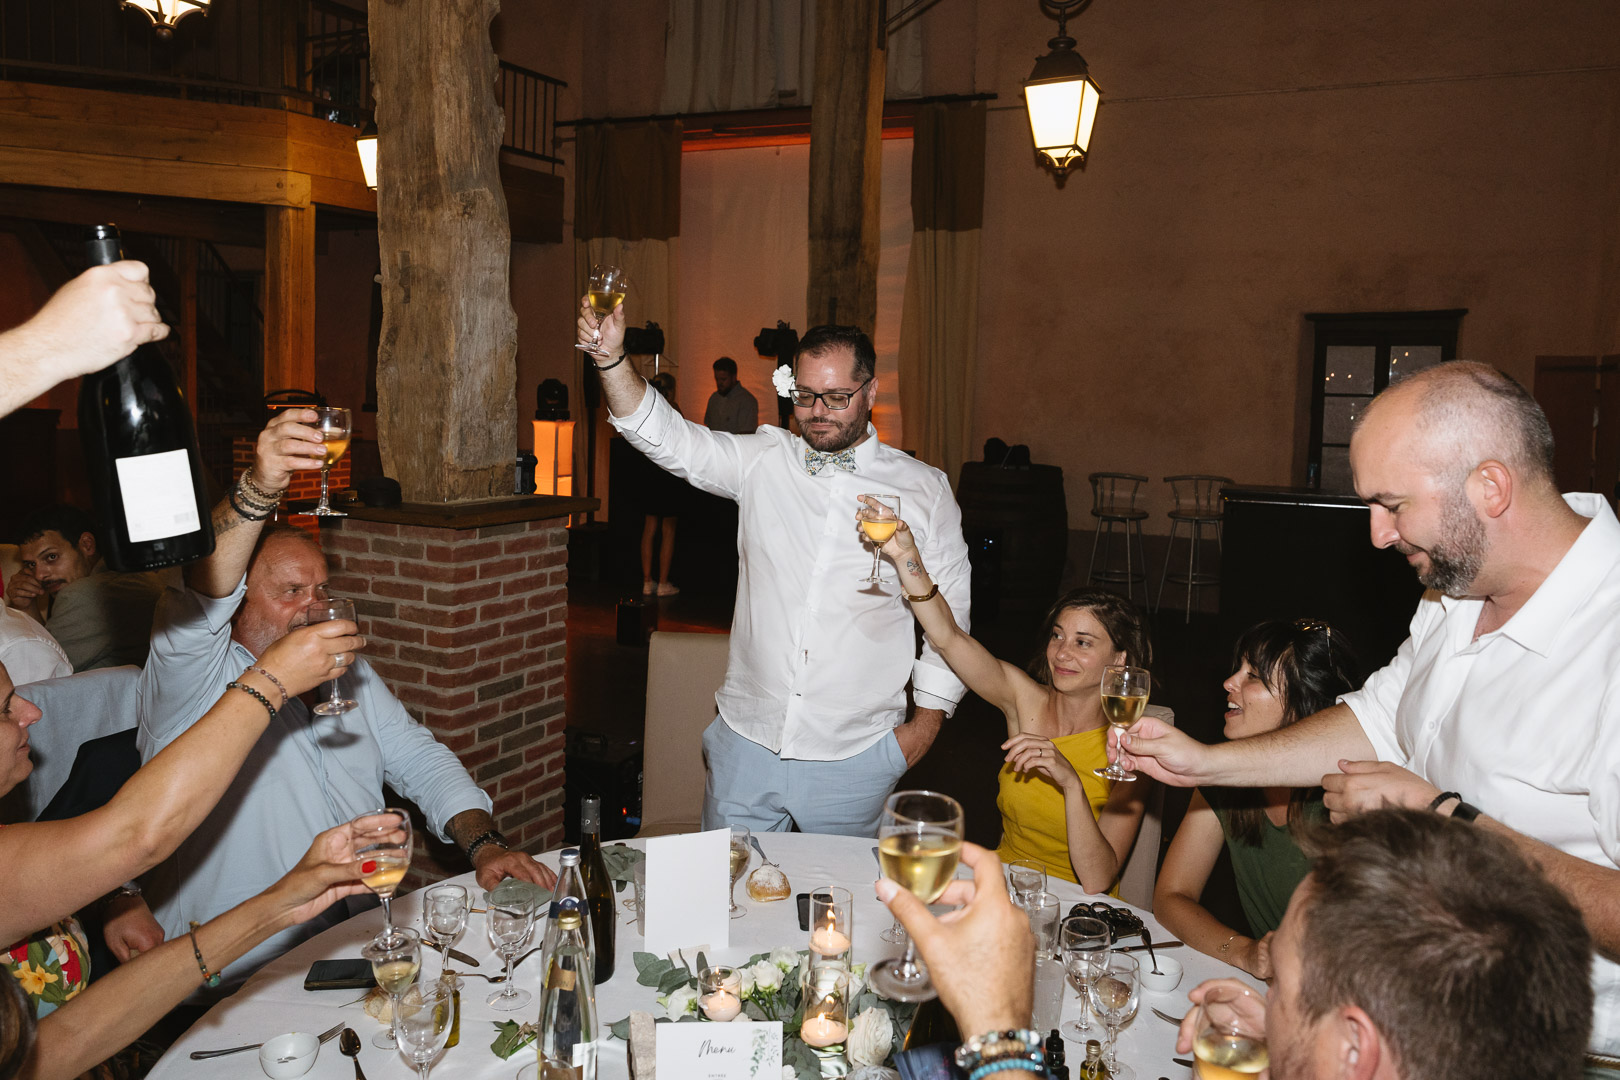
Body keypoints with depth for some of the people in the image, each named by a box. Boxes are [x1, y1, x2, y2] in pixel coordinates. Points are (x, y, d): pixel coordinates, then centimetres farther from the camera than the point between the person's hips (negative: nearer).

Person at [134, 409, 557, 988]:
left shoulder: (348, 672, 15)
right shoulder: (189, 680, -6)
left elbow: (421, 761, 14)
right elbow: (199, 603, -28)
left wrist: (484, 842, -4)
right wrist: (259, 488, -44)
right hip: (245, 978, -6)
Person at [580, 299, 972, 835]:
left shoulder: (924, 488, -1)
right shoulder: (763, 460, 4)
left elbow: (950, 613, 3)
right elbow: (667, 438, -2)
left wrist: (927, 720, 0)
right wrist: (612, 359, -17)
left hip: (854, 754, -1)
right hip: (747, 739, 2)